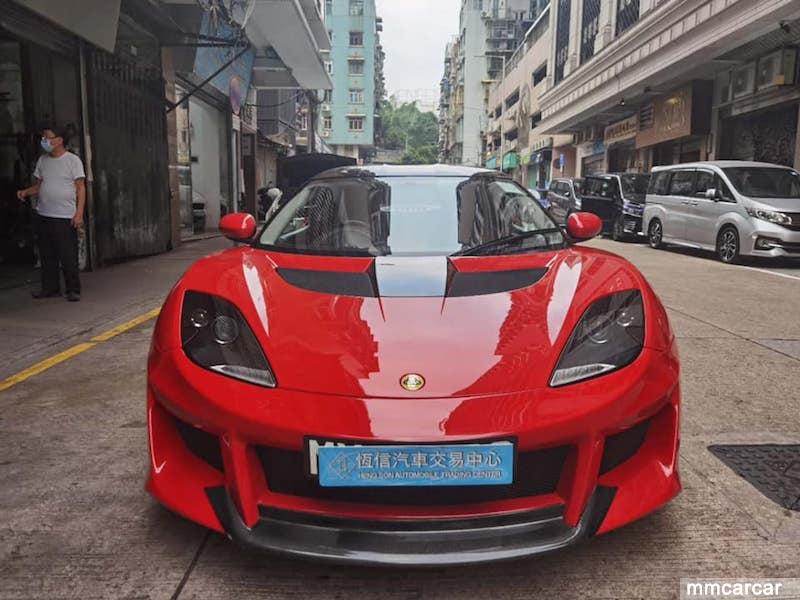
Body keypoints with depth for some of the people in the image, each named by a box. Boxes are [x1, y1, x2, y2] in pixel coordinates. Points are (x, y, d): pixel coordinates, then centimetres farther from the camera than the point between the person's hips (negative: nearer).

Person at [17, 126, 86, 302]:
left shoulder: (73, 160, -3)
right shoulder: (43, 160, 13)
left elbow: (80, 188, -7)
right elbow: (39, 185, 19)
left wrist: (79, 213, -15)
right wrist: (26, 192, -2)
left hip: (65, 218, -6)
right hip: (44, 216, 6)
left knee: (68, 256, -5)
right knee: (47, 255, 10)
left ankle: (73, 290, 4)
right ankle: (50, 288, 20)